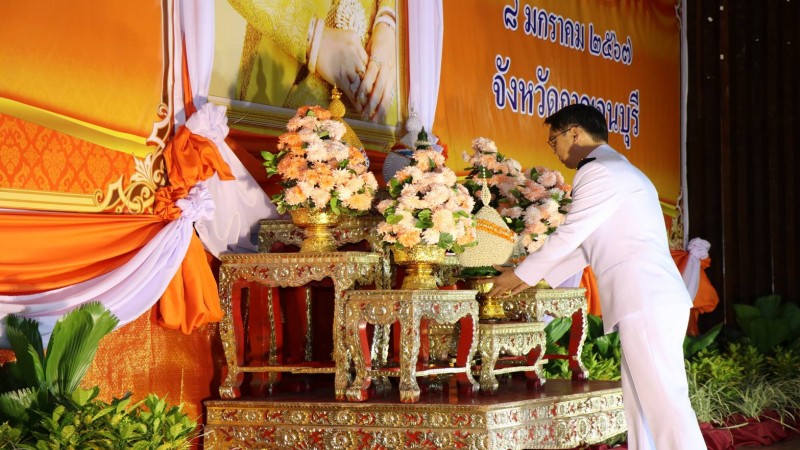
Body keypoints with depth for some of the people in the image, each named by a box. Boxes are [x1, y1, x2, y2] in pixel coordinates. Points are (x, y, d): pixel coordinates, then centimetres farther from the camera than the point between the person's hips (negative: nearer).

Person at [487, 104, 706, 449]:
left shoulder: (600, 171, -8)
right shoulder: (616, 171, 25)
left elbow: (568, 236, -7)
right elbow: (585, 246, 27)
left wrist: (520, 275, 6)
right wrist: (534, 277, 28)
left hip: (646, 304, -10)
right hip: (647, 303, 10)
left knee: (664, 401, -12)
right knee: (641, 401, 10)